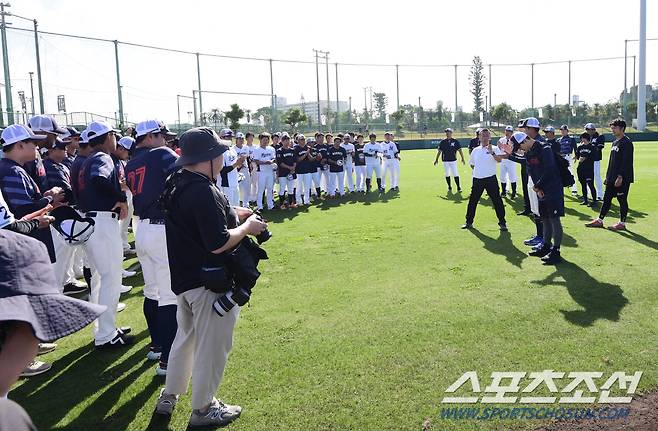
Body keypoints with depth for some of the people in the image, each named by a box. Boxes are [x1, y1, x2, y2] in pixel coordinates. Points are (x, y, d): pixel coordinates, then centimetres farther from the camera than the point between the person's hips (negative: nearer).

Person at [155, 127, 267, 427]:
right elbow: (218, 243, -28)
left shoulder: (176, 183, 4)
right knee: (212, 345, 9)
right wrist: (247, 227, -13)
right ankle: (203, 408, 25)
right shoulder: (203, 192, -26)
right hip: (210, 282, -9)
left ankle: (168, 397, 39)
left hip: (183, 277, 9)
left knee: (186, 337, 26)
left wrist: (230, 213, 10)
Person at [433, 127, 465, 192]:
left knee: (455, 174, -5)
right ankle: (449, 188, 18)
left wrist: (462, 158, -4)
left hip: (453, 160, -2)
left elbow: (459, 150, 1)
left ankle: (458, 188, 1)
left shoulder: (455, 141, 0)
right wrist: (436, 159, 8)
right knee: (447, 174, 7)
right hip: (445, 161, 2)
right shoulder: (443, 142, 4)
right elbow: (439, 151, 10)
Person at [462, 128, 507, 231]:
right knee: (472, 200, 9)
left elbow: (499, 160, -20)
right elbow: (471, 164, 24)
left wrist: (492, 152, -34)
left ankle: (502, 222, 7)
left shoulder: (494, 149, -1)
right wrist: (478, 170, 13)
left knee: (497, 201, -3)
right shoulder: (475, 150, 11)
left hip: (491, 179, -4)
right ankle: (469, 222, 20)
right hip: (477, 179, 4)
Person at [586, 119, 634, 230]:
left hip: (622, 179, -9)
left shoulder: (626, 143, -13)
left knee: (622, 200, 0)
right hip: (612, 178, 9)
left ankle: (622, 223, 9)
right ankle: (599, 220, 18)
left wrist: (620, 177, -23)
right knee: (606, 199, 12)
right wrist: (608, 176, 19)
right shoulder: (615, 142, 16)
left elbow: (626, 162, -19)